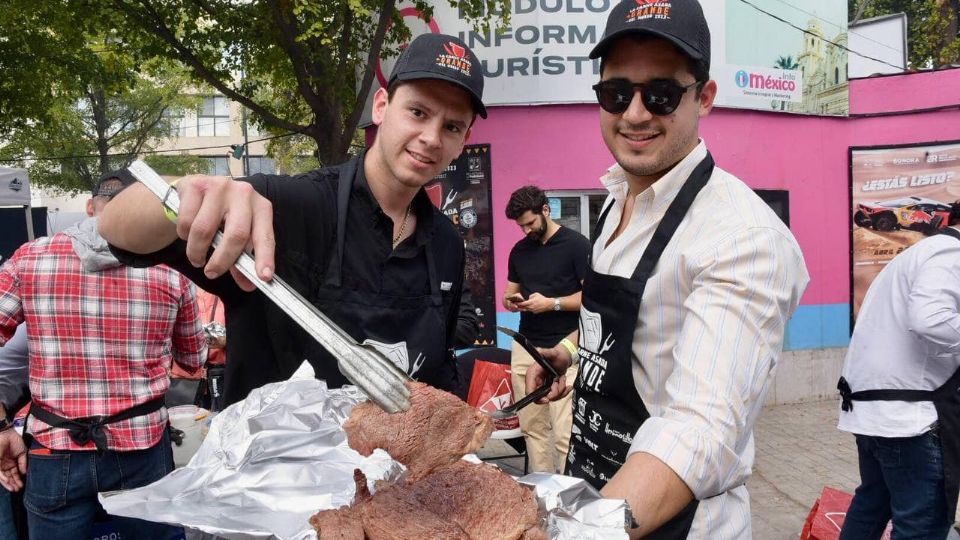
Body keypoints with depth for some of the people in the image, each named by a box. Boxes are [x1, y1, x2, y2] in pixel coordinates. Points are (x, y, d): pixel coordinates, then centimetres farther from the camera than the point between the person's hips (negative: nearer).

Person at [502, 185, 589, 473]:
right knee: (532, 426, 8)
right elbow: (509, 294, 19)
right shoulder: (519, 250, 12)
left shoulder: (576, 244, -5)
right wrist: (512, 300, -4)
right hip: (525, 347, 6)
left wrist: (552, 303, -18)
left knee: (564, 430, -8)